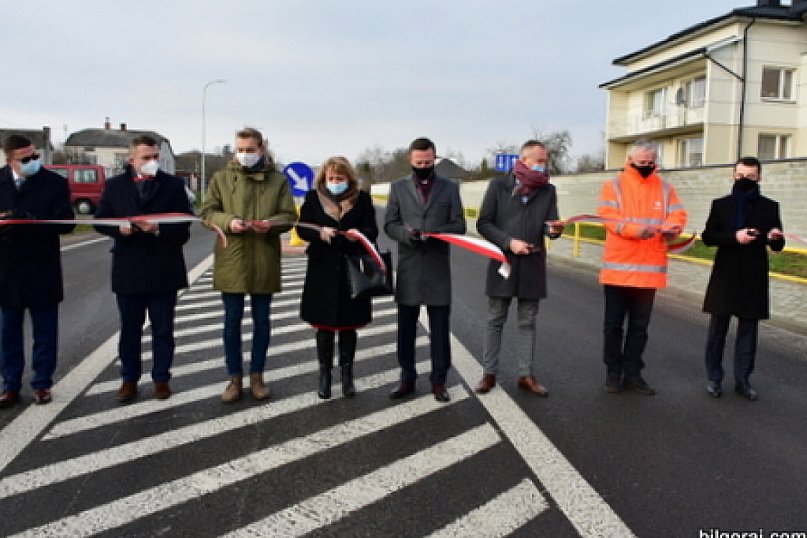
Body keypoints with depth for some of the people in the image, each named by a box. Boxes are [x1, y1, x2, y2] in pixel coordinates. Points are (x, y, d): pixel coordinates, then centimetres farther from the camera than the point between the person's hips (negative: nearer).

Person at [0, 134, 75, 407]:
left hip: (42, 272, -2)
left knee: (45, 332, 7)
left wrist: (27, 220, -24)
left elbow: (66, 223, -13)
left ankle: (42, 384, 20)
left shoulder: (55, 183, -4)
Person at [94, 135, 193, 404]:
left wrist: (159, 228, -21)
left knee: (163, 329, 8)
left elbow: (184, 221, -4)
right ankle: (129, 379, 24)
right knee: (129, 329, 11)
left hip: (164, 269, -1)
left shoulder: (173, 185, 1)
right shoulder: (114, 185, 7)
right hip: (128, 269, 1)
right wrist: (119, 229, -13)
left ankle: (161, 379, 21)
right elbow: (100, 220, 7)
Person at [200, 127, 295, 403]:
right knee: (232, 321, 6)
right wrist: (227, 222, -15)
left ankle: (257, 375, 25)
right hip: (230, 260, 0)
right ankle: (235, 377, 20)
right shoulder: (221, 177, 5)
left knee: (261, 320, 10)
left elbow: (289, 215, 3)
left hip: (264, 261, 0)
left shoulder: (278, 180, 4)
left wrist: (271, 224, -19)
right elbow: (207, 211, 5)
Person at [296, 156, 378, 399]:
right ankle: (324, 373, 23)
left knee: (348, 324, 8)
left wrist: (359, 233, -21)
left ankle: (347, 373, 23)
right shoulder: (314, 197, 3)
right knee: (324, 325, 8)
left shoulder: (362, 198, 2)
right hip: (323, 270, 0)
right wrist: (319, 233, -19)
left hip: (352, 269, 0)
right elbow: (302, 228, 1)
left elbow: (372, 230, 1)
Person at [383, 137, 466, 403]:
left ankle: (438, 380, 16)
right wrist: (407, 233, -17)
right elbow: (389, 224, 4)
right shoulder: (398, 187, 8)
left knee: (440, 326, 4)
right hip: (408, 267, 1)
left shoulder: (450, 188, 6)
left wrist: (435, 233, -18)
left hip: (438, 267, -1)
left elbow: (459, 225, 1)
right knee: (406, 326, 8)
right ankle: (407, 378, 21)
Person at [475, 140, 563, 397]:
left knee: (527, 322, 10)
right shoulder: (498, 185, -3)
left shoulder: (548, 190, 5)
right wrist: (509, 242, -17)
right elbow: (483, 223, -6)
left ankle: (526, 375, 20)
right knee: (495, 320, 7)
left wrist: (554, 230, -23)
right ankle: (489, 373, 19)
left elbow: (550, 226, 1)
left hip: (532, 265, 2)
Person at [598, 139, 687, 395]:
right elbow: (608, 217, -12)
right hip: (618, 268, -3)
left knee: (640, 325, 10)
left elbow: (678, 215, 2)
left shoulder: (665, 188, 10)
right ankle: (613, 372, 18)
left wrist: (671, 227, -22)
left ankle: (632, 373, 21)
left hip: (650, 269, 3)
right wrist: (637, 229, -27)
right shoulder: (613, 185, 0)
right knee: (614, 323, 6)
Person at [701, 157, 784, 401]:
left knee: (748, 332, 6)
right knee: (717, 330, 4)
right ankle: (714, 378, 15)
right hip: (725, 276, 0)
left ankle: (742, 380, 15)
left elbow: (777, 246, 4)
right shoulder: (721, 204, 4)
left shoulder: (770, 207, 5)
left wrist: (776, 238, -19)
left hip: (754, 279, 1)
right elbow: (707, 236, -3)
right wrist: (734, 237, -18)